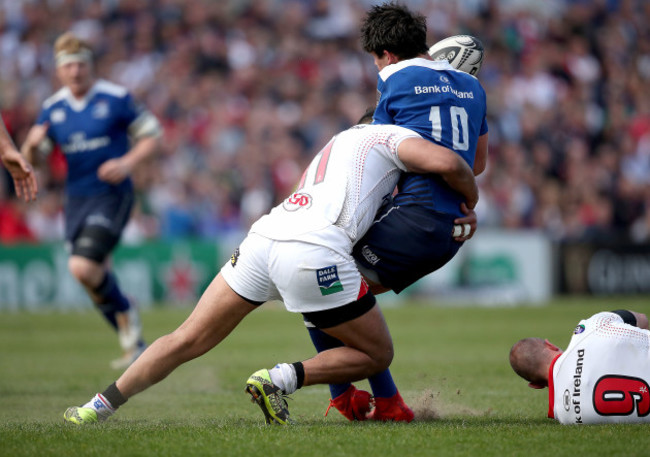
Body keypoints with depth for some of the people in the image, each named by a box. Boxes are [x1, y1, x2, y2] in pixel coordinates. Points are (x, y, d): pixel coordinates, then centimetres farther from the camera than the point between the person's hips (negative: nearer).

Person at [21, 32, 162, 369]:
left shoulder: (116, 98, -7)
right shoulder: (52, 108, 5)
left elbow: (152, 135, -1)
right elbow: (31, 160, 8)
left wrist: (128, 163, -17)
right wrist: (33, 143, -16)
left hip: (112, 195, -6)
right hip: (76, 198, 6)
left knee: (83, 267, -21)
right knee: (95, 275, 8)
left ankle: (125, 315, 4)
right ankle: (133, 342, 24)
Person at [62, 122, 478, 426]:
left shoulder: (335, 146, 39)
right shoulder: (392, 136, 17)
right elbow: (446, 163, 0)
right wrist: (471, 199, 19)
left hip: (265, 234, 7)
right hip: (314, 249, -7)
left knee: (189, 341, 16)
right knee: (377, 355, 10)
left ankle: (100, 406, 14)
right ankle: (280, 379, -9)